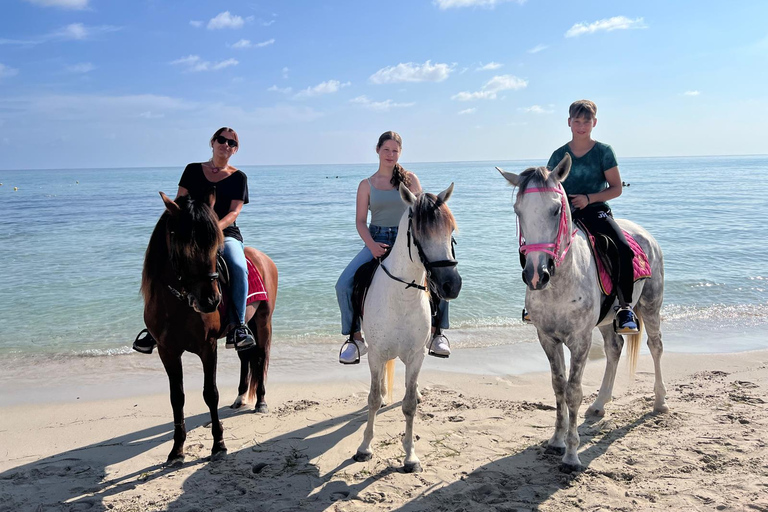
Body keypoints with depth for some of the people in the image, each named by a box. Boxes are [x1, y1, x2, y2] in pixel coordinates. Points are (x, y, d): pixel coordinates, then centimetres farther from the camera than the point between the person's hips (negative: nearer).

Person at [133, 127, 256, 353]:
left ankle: (238, 327, -29)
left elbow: (234, 212, -4)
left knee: (239, 267, -33)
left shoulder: (238, 177, 8)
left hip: (226, 234, -2)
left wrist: (214, 228, -23)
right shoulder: (193, 170, 14)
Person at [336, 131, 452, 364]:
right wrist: (372, 245, -16)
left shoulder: (410, 179, 8)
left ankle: (436, 332, -2)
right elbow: (360, 221, 2)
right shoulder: (367, 184, 7)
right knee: (343, 284, -20)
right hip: (376, 241, 0)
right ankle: (355, 338, -3)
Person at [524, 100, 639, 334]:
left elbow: (616, 188, 0)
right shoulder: (560, 155, 8)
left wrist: (588, 198, -14)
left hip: (596, 210, -2)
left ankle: (625, 307, -18)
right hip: (565, 212, 3)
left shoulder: (603, 151, 2)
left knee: (624, 248, -28)